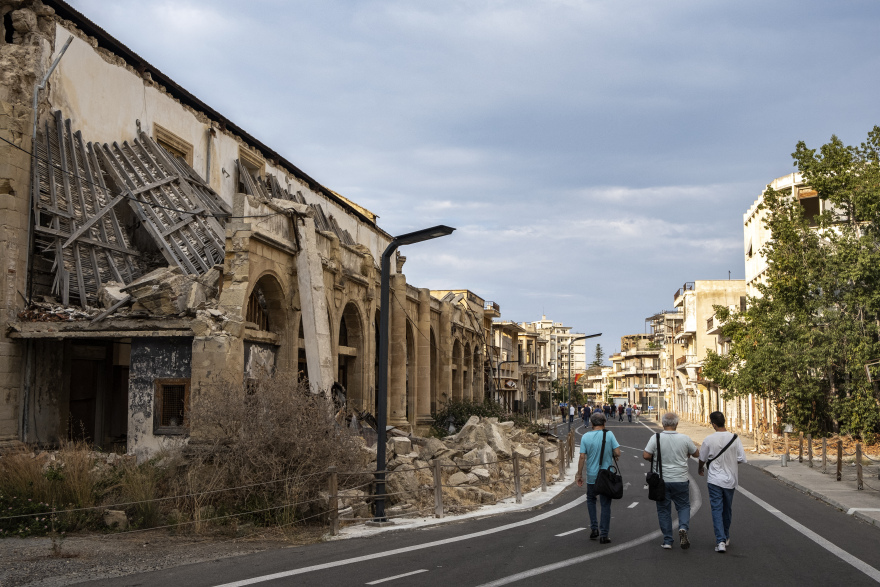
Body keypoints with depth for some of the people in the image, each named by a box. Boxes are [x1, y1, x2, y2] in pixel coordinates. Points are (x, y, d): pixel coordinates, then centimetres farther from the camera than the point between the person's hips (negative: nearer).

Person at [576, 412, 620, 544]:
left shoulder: (585, 437, -5)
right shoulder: (609, 435, -7)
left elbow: (582, 457, -6)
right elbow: (617, 453, -11)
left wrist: (579, 475, 1)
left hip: (592, 476, 1)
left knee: (591, 499, 23)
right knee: (605, 505, 6)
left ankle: (594, 528, 16)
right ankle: (603, 535, 5)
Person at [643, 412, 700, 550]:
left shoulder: (656, 438, -10)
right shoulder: (684, 439, -6)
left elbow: (646, 455, -13)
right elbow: (697, 453, 8)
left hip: (661, 480, 0)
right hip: (680, 480, 0)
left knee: (663, 510, 10)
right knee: (683, 506, 15)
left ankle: (667, 540, 11)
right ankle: (683, 528, -10)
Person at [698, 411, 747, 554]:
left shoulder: (709, 439, -11)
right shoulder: (735, 439, -9)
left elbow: (702, 458, 2)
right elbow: (742, 459, -6)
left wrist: (700, 469, 24)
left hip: (714, 479, -2)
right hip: (730, 480, 2)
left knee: (716, 509, -1)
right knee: (727, 509, 18)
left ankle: (720, 541, -11)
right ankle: (726, 537, 33)